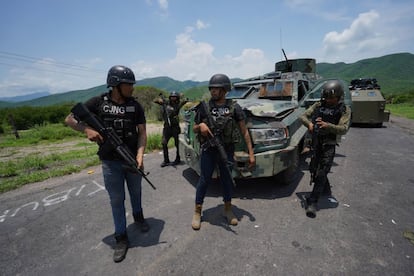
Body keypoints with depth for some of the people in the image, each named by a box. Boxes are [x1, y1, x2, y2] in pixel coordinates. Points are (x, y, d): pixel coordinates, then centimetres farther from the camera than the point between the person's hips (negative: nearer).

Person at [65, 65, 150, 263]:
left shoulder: (135, 106, -3)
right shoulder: (98, 103, -7)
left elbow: (142, 132, -4)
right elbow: (69, 119, 0)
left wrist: (140, 155, -19)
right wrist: (87, 129, -20)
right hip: (110, 162, -2)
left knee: (136, 192, 20)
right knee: (116, 200, 8)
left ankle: (138, 216, 48)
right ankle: (121, 238, 24)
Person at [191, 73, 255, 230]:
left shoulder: (234, 107, -2)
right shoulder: (204, 107, 0)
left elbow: (244, 132, 0)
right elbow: (194, 129, 7)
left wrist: (251, 153, -4)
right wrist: (200, 126, -16)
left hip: (227, 151, 1)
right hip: (208, 151, 0)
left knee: (227, 180, 13)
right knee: (204, 180, 7)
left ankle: (228, 210, 33)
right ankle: (197, 212, 23)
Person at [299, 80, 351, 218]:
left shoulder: (344, 110, -5)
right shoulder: (318, 105, 3)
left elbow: (343, 129, -16)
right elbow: (303, 116, 1)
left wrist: (327, 125, -32)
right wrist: (309, 124, -21)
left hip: (329, 145, -4)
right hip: (315, 143, 4)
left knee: (321, 174, -8)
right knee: (315, 170, 17)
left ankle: (312, 202, -1)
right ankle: (326, 190, 44)